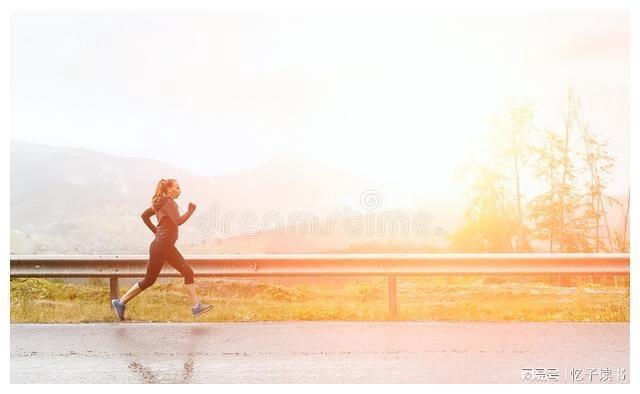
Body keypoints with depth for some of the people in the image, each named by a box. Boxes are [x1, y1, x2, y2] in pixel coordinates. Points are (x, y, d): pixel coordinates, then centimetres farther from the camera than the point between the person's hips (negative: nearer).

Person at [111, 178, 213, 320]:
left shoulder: (161, 203, 13)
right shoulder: (168, 203, -15)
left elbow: (144, 215, 20)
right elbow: (178, 221, -29)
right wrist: (191, 211, -15)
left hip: (167, 246, 10)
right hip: (161, 246, -10)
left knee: (188, 272, 3)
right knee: (149, 280, 2)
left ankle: (196, 306, 1)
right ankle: (120, 302, 14)